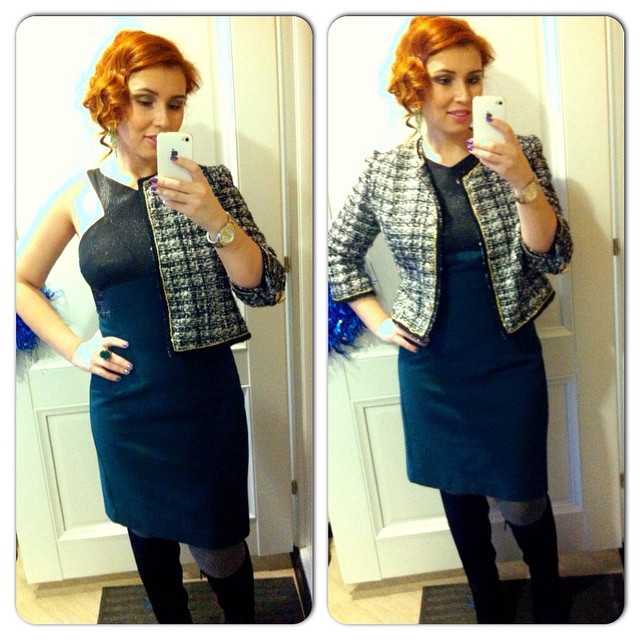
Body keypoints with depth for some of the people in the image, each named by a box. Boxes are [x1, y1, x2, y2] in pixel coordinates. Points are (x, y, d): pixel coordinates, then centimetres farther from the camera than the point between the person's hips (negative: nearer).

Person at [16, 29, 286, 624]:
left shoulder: (206, 183, -5)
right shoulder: (80, 197, -1)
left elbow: (265, 289, -10)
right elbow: (22, 281, 13)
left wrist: (214, 219, -24)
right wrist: (74, 347, 1)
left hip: (206, 400, -1)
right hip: (124, 402, 2)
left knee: (216, 549, 8)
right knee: (149, 536, 20)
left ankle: (243, 623, 39)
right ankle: (172, 623, 46)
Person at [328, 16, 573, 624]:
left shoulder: (519, 154, -6)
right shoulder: (384, 170, -5)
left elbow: (552, 257, -12)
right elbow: (339, 251, 9)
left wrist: (520, 180, -27)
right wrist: (378, 321, 1)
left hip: (510, 360, -1)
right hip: (431, 364, 1)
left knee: (521, 501, 7)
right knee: (460, 493, 16)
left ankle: (549, 599, 38)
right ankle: (488, 606, 40)